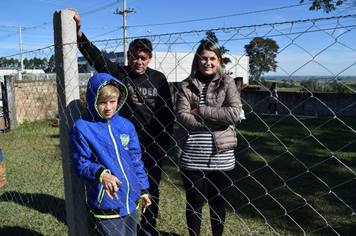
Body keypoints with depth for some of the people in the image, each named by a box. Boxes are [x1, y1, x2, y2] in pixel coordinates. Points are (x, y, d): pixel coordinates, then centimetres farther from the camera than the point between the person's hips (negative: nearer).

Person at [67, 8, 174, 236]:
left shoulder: (158, 78, -1)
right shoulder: (119, 73, -4)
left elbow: (168, 112, 2)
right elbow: (94, 55, -14)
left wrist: (165, 144, -1)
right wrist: (78, 32, -28)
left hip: (154, 145, 1)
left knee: (152, 189, 12)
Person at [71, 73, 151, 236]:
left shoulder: (126, 126, 2)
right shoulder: (81, 128, -10)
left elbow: (136, 160, 9)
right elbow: (81, 164, -10)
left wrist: (143, 190, 11)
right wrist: (101, 174, -29)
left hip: (131, 201, 5)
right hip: (106, 203, -4)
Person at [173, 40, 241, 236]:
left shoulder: (227, 83, 3)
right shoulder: (186, 85, 4)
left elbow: (234, 113, -12)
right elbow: (182, 116, -9)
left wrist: (200, 111, -11)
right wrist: (217, 121, -14)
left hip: (220, 156, 0)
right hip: (191, 156, 0)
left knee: (217, 202, 15)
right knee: (194, 202, 14)